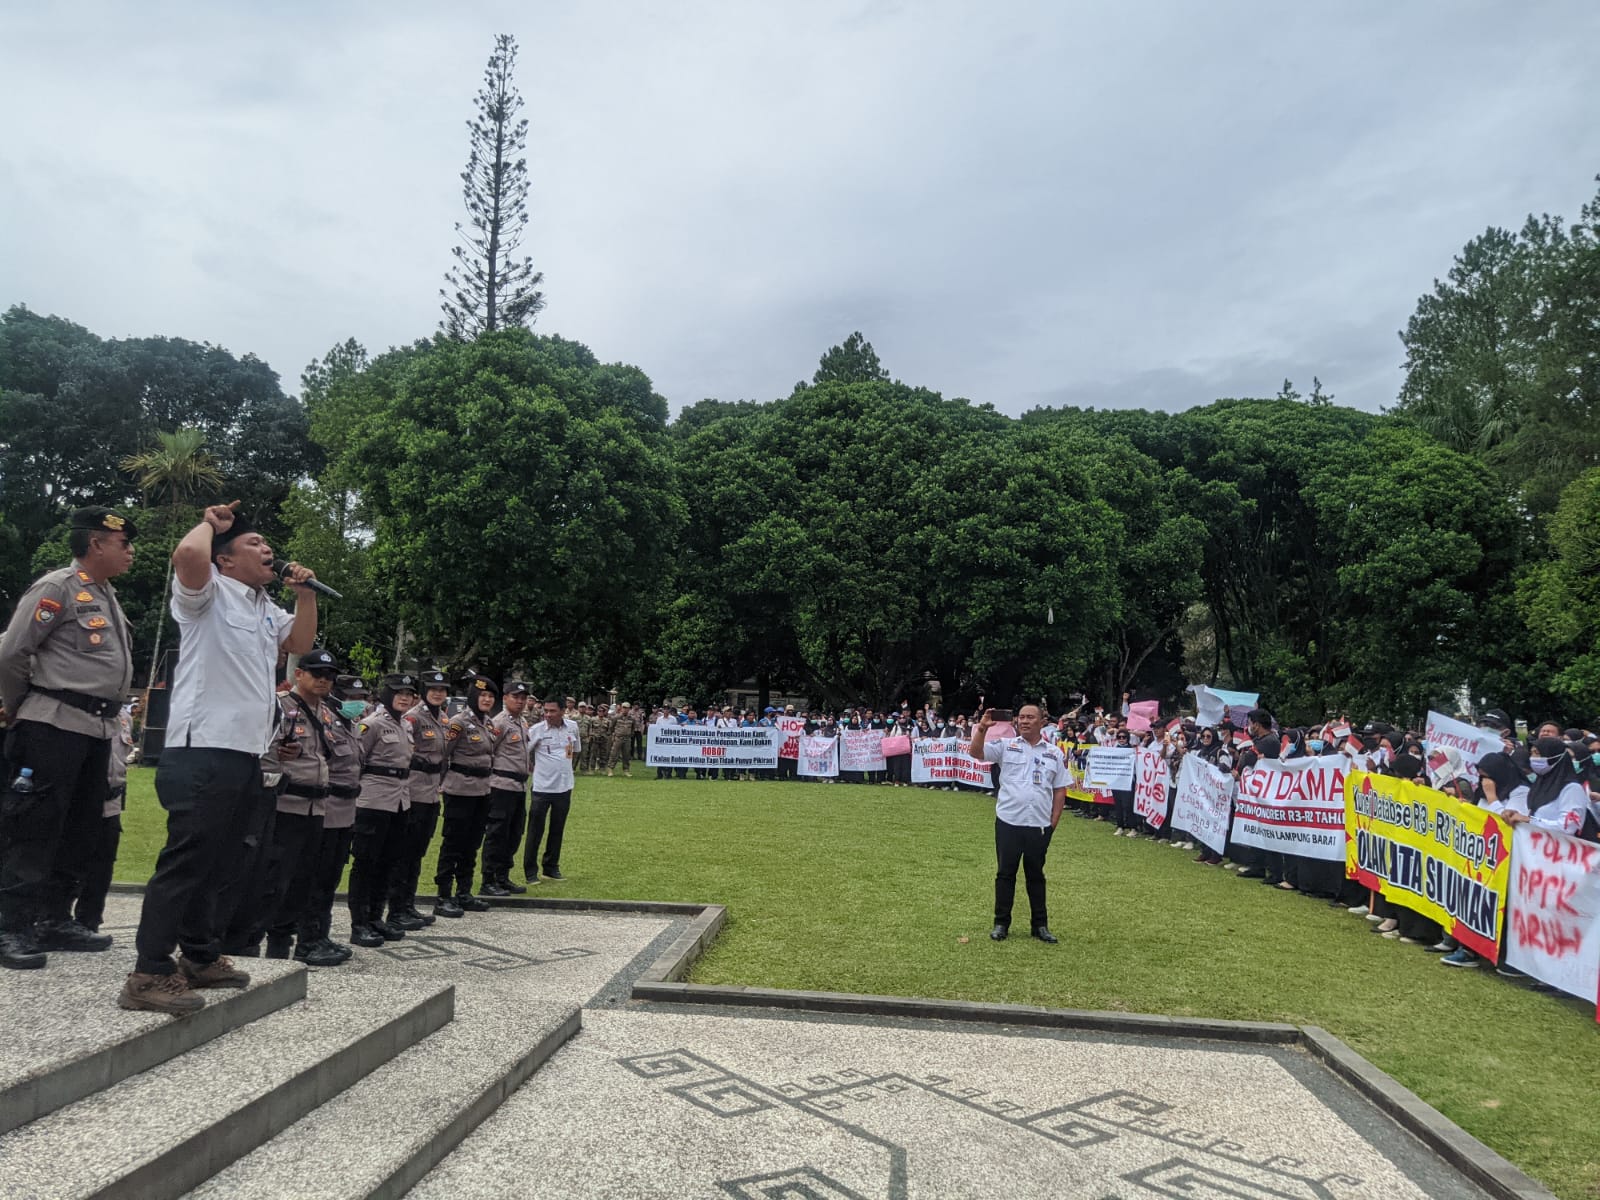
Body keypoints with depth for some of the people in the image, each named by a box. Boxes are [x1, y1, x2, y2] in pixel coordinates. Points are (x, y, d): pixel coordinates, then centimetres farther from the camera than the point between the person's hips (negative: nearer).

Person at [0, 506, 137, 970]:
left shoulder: (107, 597, 18)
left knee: (79, 829, 11)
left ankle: (54, 920, 19)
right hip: (54, 726, -8)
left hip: (97, 728, 8)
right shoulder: (58, 587, -8)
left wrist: (106, 715, 16)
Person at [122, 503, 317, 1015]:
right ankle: (149, 975, -6)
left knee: (218, 862, 15)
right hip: (204, 750, -9)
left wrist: (305, 592, 16)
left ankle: (198, 956, 26)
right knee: (187, 860, -10)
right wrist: (211, 522, -5)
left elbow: (301, 641, 30)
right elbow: (188, 555, -25)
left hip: (246, 753, 9)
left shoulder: (266, 608, 21)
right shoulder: (209, 593, -4)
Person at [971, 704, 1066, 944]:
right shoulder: (1006, 746, 1)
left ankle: (1040, 925, 21)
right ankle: (1001, 923, 16)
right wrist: (982, 728, -24)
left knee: (1036, 875, 12)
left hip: (1040, 825, 1)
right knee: (1005, 873, 6)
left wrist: (1054, 821, 3)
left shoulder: (1054, 753, 6)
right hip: (1008, 822, -1)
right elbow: (975, 752, -10)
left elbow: (1060, 790, 9)